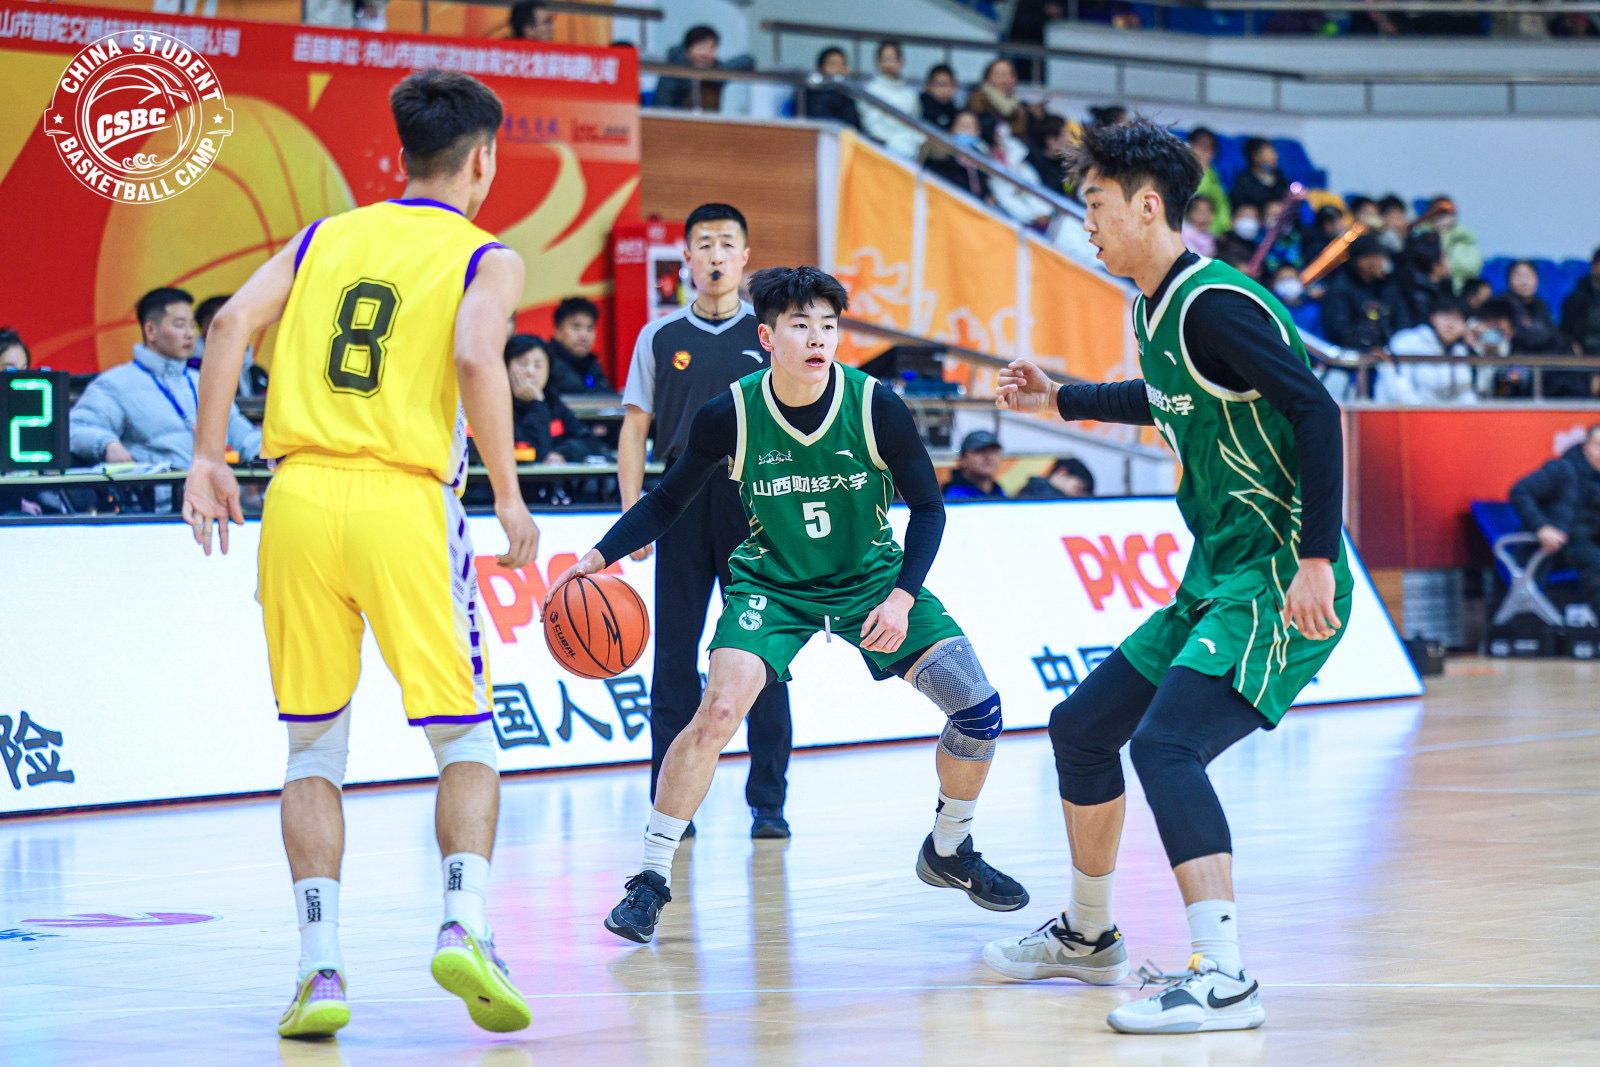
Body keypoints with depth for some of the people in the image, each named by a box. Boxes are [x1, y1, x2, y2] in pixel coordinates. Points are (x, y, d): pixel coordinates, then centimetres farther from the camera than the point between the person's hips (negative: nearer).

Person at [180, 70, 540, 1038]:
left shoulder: (325, 238, 17)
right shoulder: (486, 259, 6)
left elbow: (234, 322, 3)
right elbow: (477, 358, -13)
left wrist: (208, 457, 5)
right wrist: (509, 494, -6)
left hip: (302, 494, 3)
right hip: (406, 502, -3)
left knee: (314, 744, 12)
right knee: (465, 736, 8)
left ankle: (321, 965, 3)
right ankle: (465, 925, -13)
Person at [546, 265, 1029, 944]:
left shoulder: (877, 408, -19)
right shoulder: (729, 416, -18)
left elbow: (927, 507, -7)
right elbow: (670, 499, -2)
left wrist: (903, 596, -19)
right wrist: (600, 557, -15)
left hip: (871, 576, 2)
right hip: (771, 580, -1)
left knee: (978, 708, -8)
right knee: (719, 711, -25)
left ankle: (949, 851, 18)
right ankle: (652, 876, -11)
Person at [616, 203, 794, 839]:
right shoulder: (660, 337, 9)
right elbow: (635, 429, 10)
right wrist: (632, 511, -1)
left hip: (754, 500, -1)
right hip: (683, 505, 1)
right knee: (675, 655, 1)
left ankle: (768, 802, 6)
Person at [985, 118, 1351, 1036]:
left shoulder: (1213, 305, -18)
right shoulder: (1154, 310, 12)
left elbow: (1316, 411, -25)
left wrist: (1315, 559, -29)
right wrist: (1061, 399, 37)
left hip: (1278, 580, -10)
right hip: (1215, 580, 10)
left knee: (1165, 744, -26)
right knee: (1082, 727, 17)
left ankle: (1225, 979, -29)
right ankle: (1089, 938, 35)